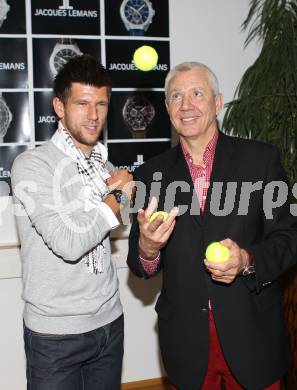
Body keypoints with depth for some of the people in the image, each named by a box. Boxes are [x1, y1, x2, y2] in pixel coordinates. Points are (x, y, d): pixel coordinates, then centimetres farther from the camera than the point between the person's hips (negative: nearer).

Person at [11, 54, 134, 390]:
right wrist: (116, 198, -12)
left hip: (109, 321, 6)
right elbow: (68, 244, -24)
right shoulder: (32, 165, -14)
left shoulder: (105, 166, 6)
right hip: (56, 334, -6)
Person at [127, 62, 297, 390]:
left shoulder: (261, 159, -4)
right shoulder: (150, 174, 1)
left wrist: (247, 260, -22)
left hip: (252, 336, -1)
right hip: (185, 339, 2)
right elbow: (140, 267, 2)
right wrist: (147, 248, -20)